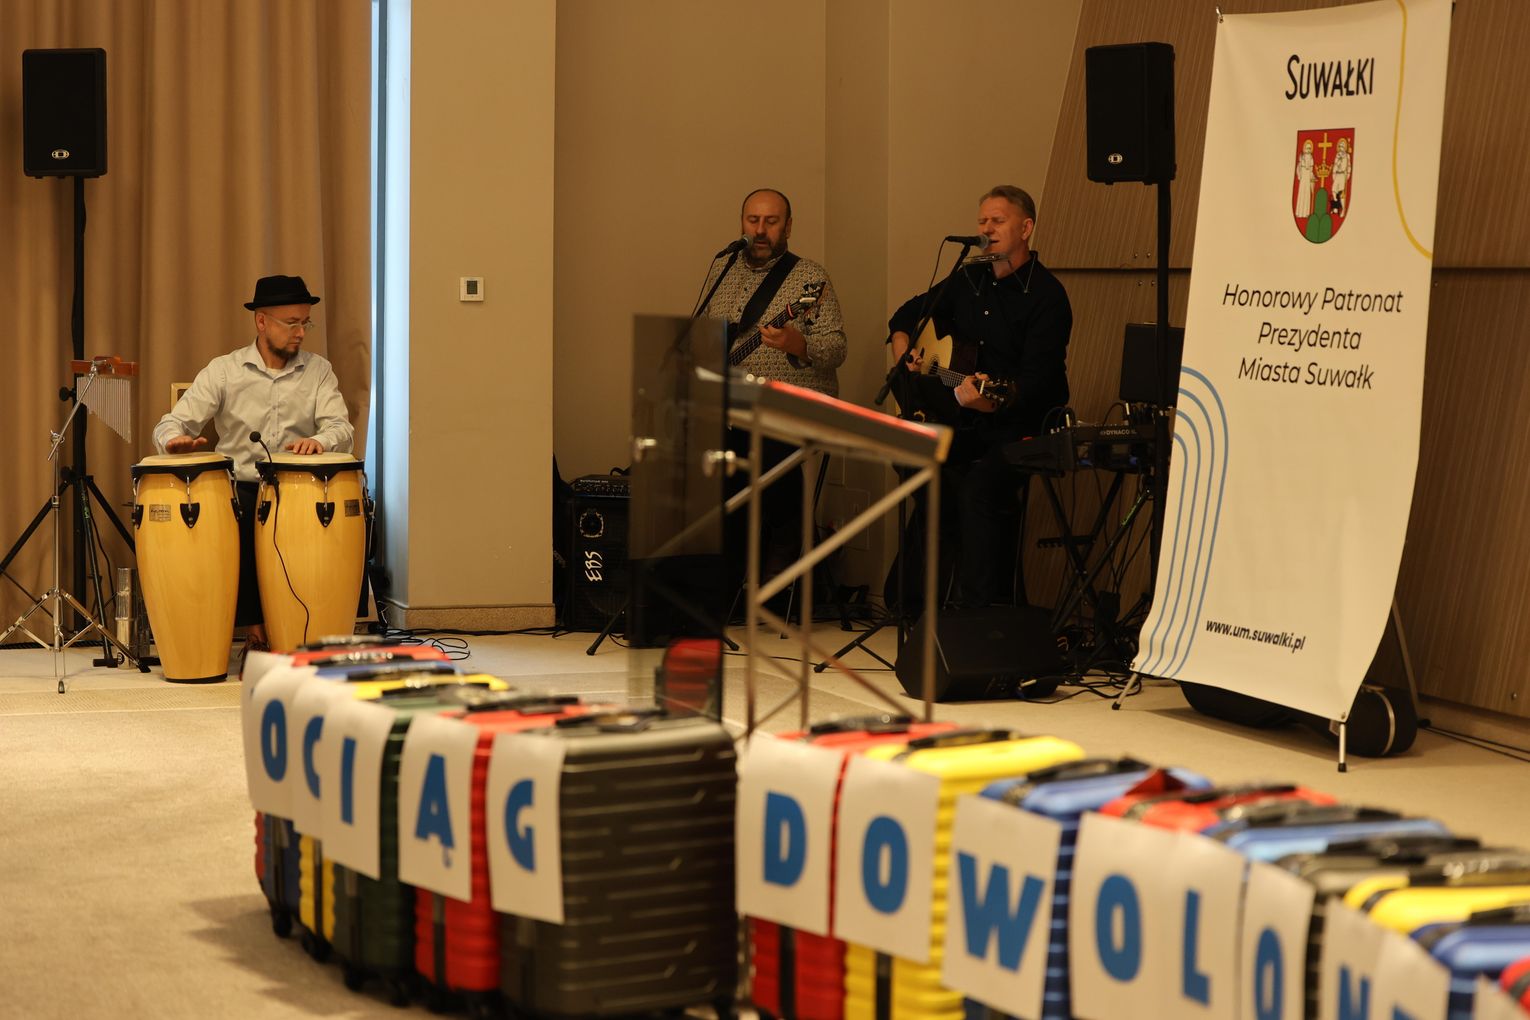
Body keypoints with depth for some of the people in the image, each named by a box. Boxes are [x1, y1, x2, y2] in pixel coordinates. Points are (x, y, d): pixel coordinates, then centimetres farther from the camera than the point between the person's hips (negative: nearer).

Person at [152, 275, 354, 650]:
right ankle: (255, 626, -18)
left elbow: (341, 428, -4)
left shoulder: (318, 371, 8)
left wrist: (318, 441, -29)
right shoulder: (223, 371, 4)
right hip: (240, 488, -1)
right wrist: (176, 439, -27)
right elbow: (173, 422, -1)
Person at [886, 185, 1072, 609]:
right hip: (968, 426, 7)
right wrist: (903, 356, 9)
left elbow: (1036, 382, -21)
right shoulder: (969, 280, 12)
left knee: (980, 487, -30)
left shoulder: (1046, 296, -10)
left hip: (1021, 427, -7)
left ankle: (981, 609, -25)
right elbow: (906, 315, 28)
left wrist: (994, 397, -38)